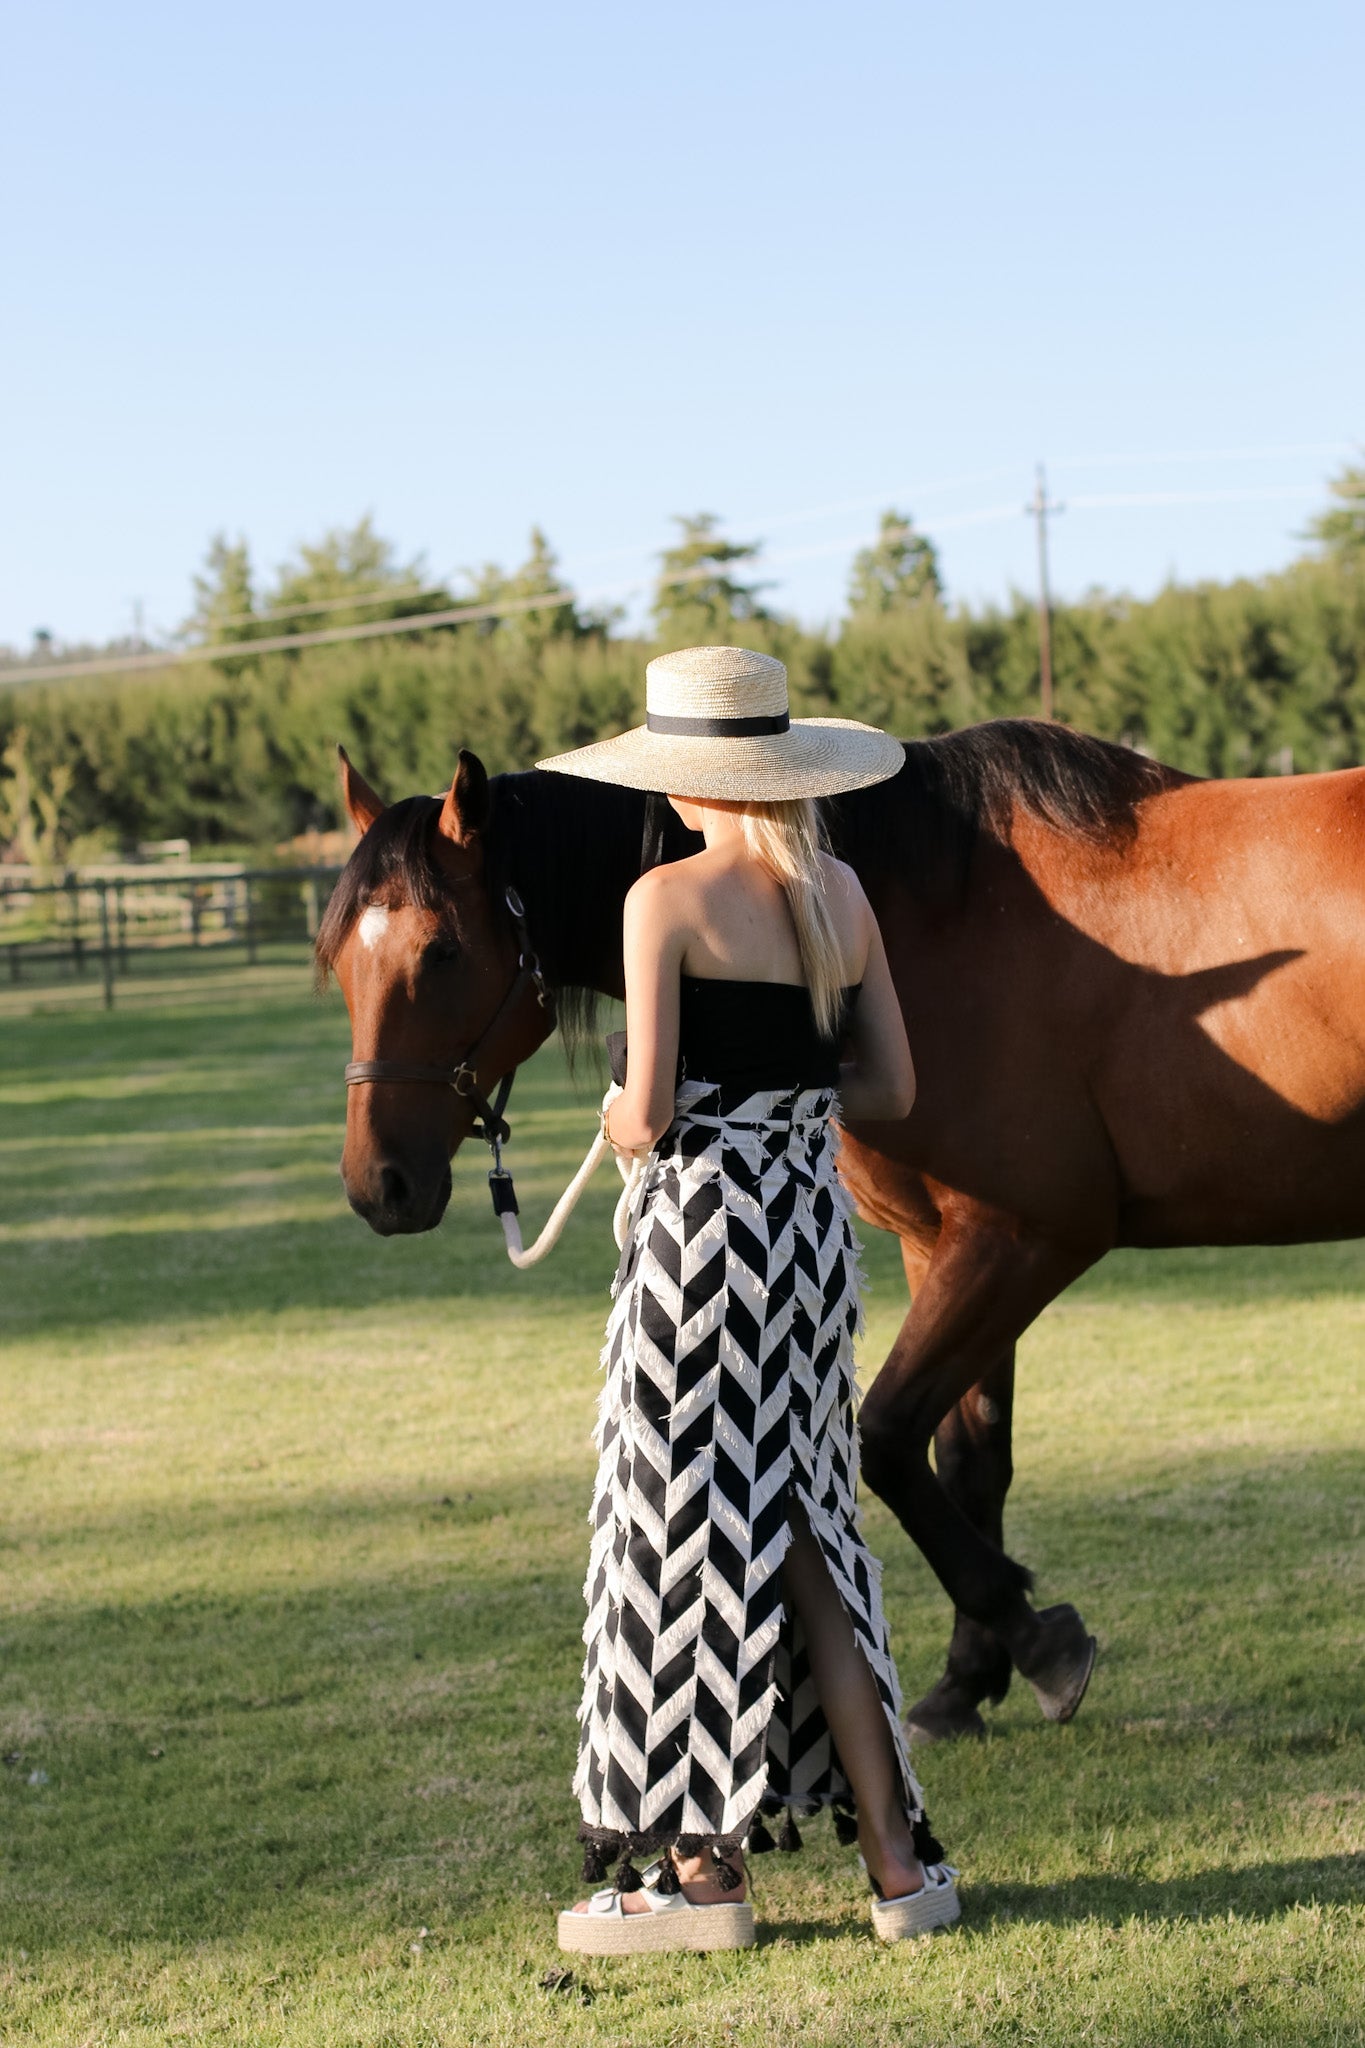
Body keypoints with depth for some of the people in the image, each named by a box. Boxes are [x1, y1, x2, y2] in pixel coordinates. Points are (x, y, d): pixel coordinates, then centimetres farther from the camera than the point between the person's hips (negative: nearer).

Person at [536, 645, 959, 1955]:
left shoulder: (667, 900, -12)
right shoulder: (841, 895, 7)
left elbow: (648, 1109, -16)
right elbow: (891, 1090, 11)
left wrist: (627, 1123, 5)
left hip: (702, 1220, -6)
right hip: (814, 1215, 7)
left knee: (695, 1533, 3)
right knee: (804, 1533, 15)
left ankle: (705, 1868, 9)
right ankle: (896, 1857, 16)